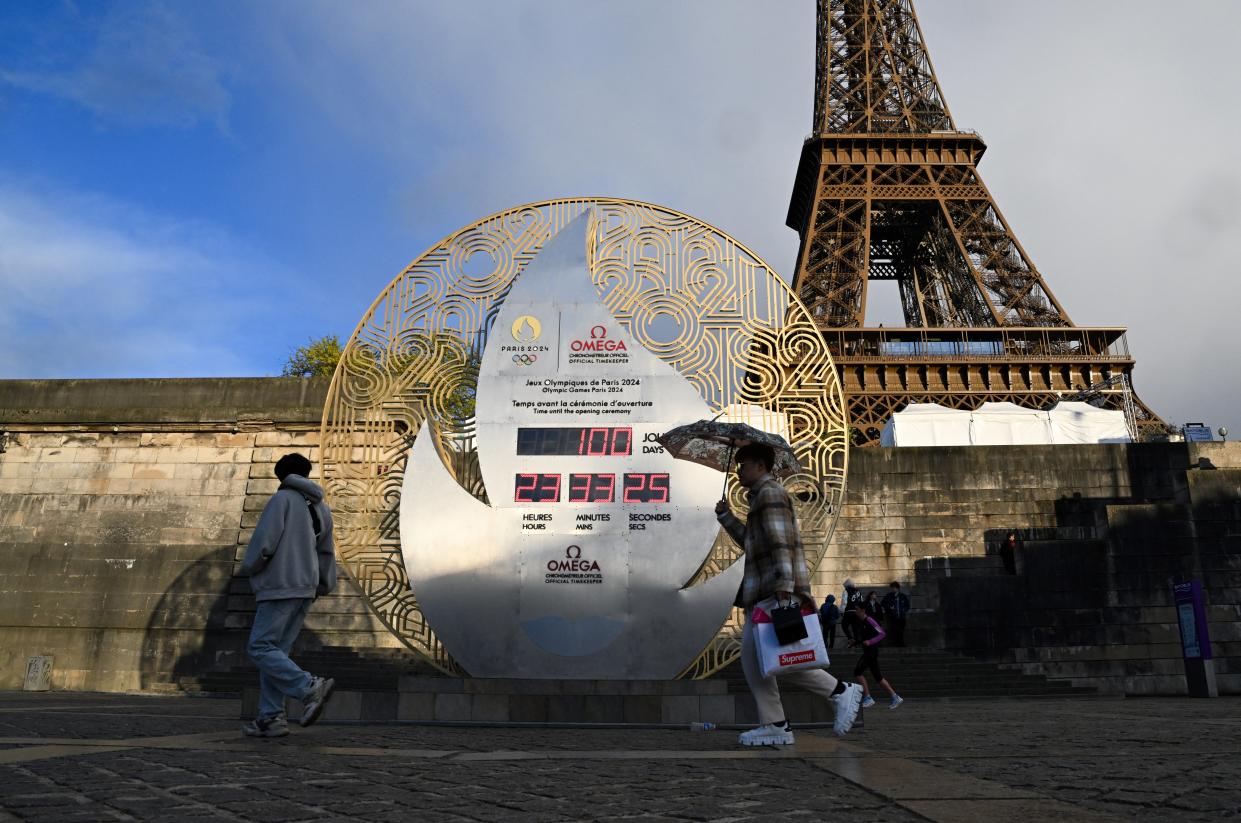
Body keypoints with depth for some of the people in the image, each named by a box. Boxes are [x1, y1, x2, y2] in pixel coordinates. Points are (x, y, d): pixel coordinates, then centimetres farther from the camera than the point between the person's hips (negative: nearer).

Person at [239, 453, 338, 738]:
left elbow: (264, 542, -14)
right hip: (305, 589, 8)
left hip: (280, 586, -8)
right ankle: (271, 715, 5)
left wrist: (249, 567, 4)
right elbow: (326, 552, 21)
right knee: (276, 650, 9)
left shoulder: (283, 498, -5)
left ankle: (309, 687, -18)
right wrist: (324, 585, 27)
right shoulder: (321, 508, 19)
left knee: (260, 647, -6)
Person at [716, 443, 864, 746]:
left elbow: (781, 540, -19)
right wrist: (725, 516, 24)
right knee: (753, 655, 6)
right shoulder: (761, 496, 24)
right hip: (763, 591, 11)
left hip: (777, 589, -11)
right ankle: (774, 725, 7)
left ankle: (841, 691, -1)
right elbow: (750, 541, 30)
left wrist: (785, 582, -27)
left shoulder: (770, 493, -8)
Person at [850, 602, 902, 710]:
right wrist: (855, 642, 7)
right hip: (867, 652, 9)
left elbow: (882, 634, -18)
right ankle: (895, 697, 20)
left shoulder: (869, 620, -14)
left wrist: (870, 642, -26)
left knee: (857, 671, -13)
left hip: (872, 651, -9)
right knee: (878, 676, 12)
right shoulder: (860, 622, 12)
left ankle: (868, 698, -7)